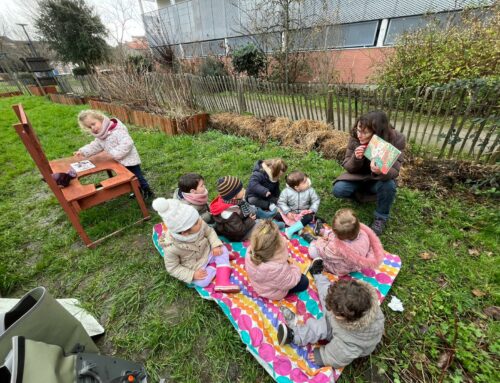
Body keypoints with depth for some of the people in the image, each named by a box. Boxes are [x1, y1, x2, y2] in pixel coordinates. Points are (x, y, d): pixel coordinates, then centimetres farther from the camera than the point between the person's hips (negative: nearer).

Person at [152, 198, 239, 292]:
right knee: (203, 282, -20)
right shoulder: (171, 248, -33)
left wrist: (216, 245, -20)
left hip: (206, 252, 4)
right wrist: (192, 275, -23)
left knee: (222, 250, -13)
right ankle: (213, 265, 6)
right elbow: (172, 268, -17)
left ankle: (223, 282, -13)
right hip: (192, 267, -3)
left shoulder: (199, 225, -28)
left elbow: (209, 232, -5)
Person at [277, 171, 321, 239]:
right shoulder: (286, 191, -16)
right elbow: (281, 202, -12)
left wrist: (312, 210, -19)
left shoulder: (310, 190, -12)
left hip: (304, 213, 1)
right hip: (291, 214, -1)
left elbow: (316, 200, -3)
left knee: (310, 216, -32)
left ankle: (291, 230, -35)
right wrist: (287, 212, -22)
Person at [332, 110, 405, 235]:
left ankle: (381, 218, -5)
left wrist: (381, 171, -48)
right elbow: (348, 167, -14)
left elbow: (394, 171, -24)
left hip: (378, 180, -1)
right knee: (338, 190, -24)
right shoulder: (355, 138, -19)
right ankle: (359, 192, 12)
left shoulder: (396, 139, -23)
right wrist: (356, 158, -38)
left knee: (388, 185, -34)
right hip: (358, 177, 1)